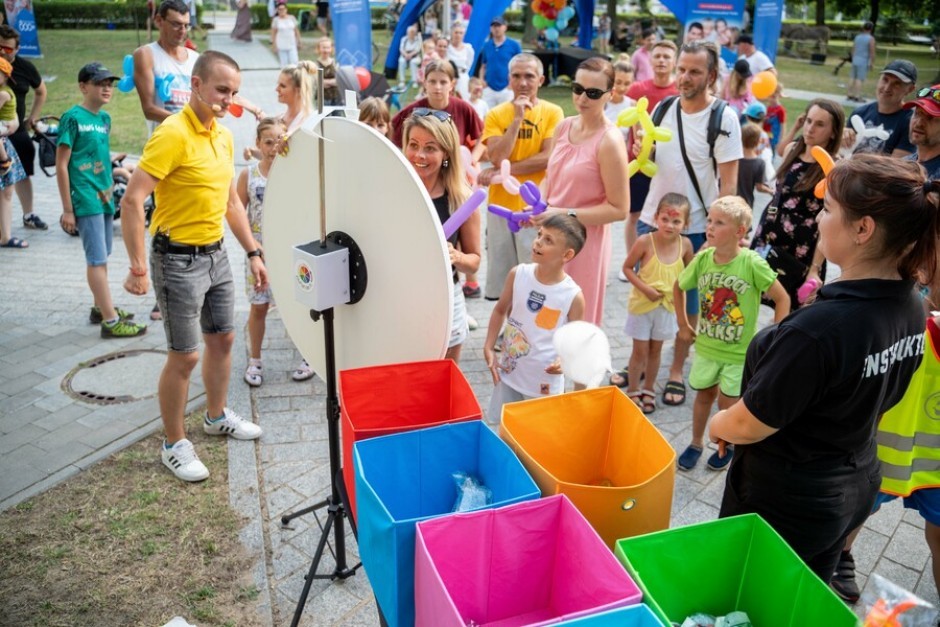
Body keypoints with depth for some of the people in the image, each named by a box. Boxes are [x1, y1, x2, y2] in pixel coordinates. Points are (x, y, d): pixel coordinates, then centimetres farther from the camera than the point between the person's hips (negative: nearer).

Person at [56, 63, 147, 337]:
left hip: (104, 196, 8)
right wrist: (67, 209, -12)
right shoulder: (73, 117, -11)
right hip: (86, 199, -8)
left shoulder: (105, 118, 10)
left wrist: (108, 190, 17)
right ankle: (110, 320, -3)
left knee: (101, 257, 16)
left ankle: (101, 308, 29)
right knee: (97, 260, -5)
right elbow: (61, 165, -11)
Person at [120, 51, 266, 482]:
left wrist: (253, 253, 14)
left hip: (216, 254, 8)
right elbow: (132, 200, -23)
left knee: (223, 338, 19)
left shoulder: (224, 136, 7)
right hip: (178, 259, -8)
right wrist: (137, 267, -25)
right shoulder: (173, 134, -18)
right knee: (184, 356, 0)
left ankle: (217, 416, 40)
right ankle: (174, 445, 18)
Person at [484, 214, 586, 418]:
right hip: (509, 373, 3)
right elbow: (500, 310, 5)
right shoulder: (518, 274, -11)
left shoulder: (573, 296, -19)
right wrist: (489, 348, -1)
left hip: (546, 381, -3)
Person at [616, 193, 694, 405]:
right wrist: (645, 288, -21)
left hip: (667, 305, 3)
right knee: (640, 350, 7)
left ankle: (649, 390, 34)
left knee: (656, 349, 17)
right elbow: (627, 268, -11)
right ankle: (633, 391, 24)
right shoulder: (645, 242, -20)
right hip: (642, 304, -3)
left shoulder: (685, 244, -10)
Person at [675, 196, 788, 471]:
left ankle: (728, 446, 35)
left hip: (739, 352, -3)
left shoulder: (752, 263, -22)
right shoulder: (703, 259, -11)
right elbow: (678, 287, 7)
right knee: (704, 395, 18)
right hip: (706, 346, 3)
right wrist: (683, 325, 7)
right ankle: (696, 443, 38)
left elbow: (782, 299, -14)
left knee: (727, 403, 8)